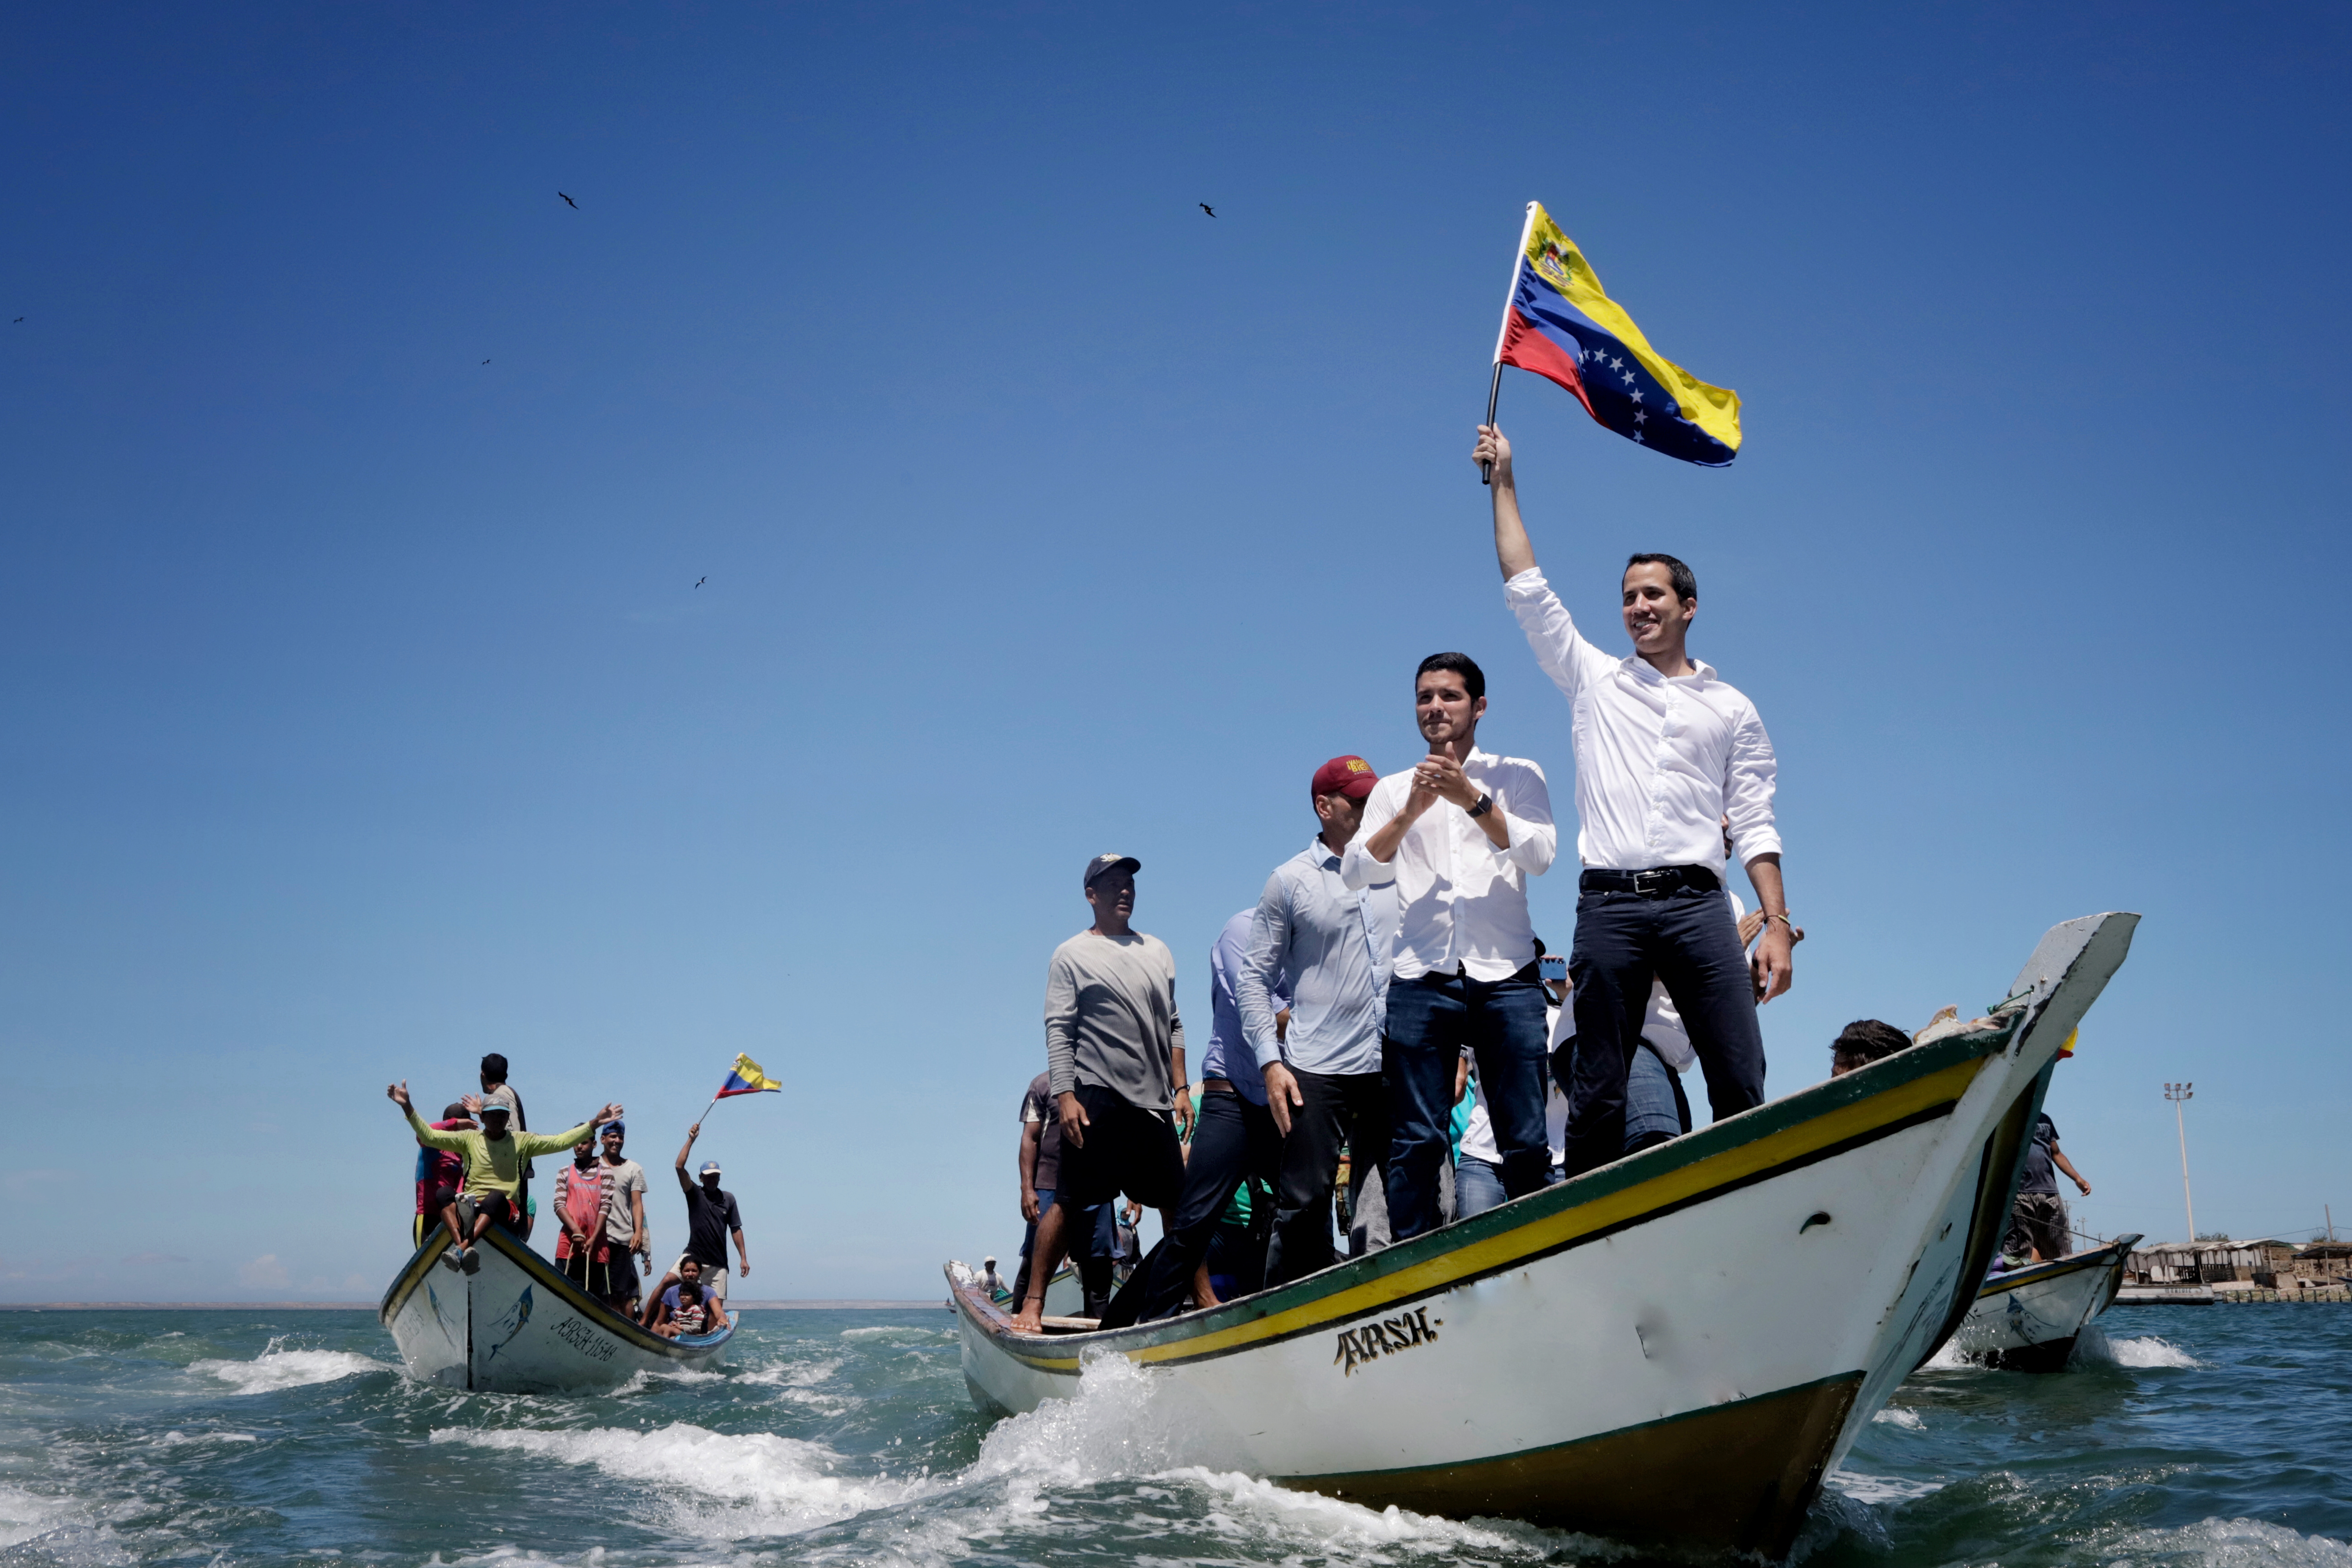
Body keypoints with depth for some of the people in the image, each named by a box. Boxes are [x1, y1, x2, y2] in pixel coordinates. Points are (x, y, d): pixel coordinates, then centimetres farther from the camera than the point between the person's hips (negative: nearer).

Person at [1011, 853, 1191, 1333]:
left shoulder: (1158, 952, 17)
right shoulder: (1072, 956, 2)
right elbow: (1058, 1031, -4)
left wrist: (1180, 1088, 10)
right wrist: (1065, 1096, -14)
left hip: (1154, 1101, 5)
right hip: (1097, 1098, -5)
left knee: (1179, 1203, 5)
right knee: (1069, 1203, -6)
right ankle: (1032, 1303, -1)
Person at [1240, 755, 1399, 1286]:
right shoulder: (1291, 880, 4)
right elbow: (1254, 975, 3)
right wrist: (1270, 1062, -7)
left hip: (1396, 1067, 3)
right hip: (1316, 1070, -3)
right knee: (1304, 1205, -4)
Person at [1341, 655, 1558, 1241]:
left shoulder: (1518, 775, 13)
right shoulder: (1393, 790, 18)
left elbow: (1541, 853, -3)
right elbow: (1355, 871, 5)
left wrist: (1473, 799, -14)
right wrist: (1410, 811, -9)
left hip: (1505, 977, -1)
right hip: (1420, 978, 1)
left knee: (1526, 1140, -4)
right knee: (1415, 1140, -3)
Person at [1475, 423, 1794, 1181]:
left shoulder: (1730, 708, 16)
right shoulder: (1594, 679, 17)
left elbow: (1755, 825, 11)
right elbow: (1528, 590, 15)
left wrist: (1777, 925, 1)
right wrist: (1504, 481, 15)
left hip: (1696, 904, 0)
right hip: (1609, 905, 0)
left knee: (1742, 1084, -8)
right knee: (1598, 1092, -1)